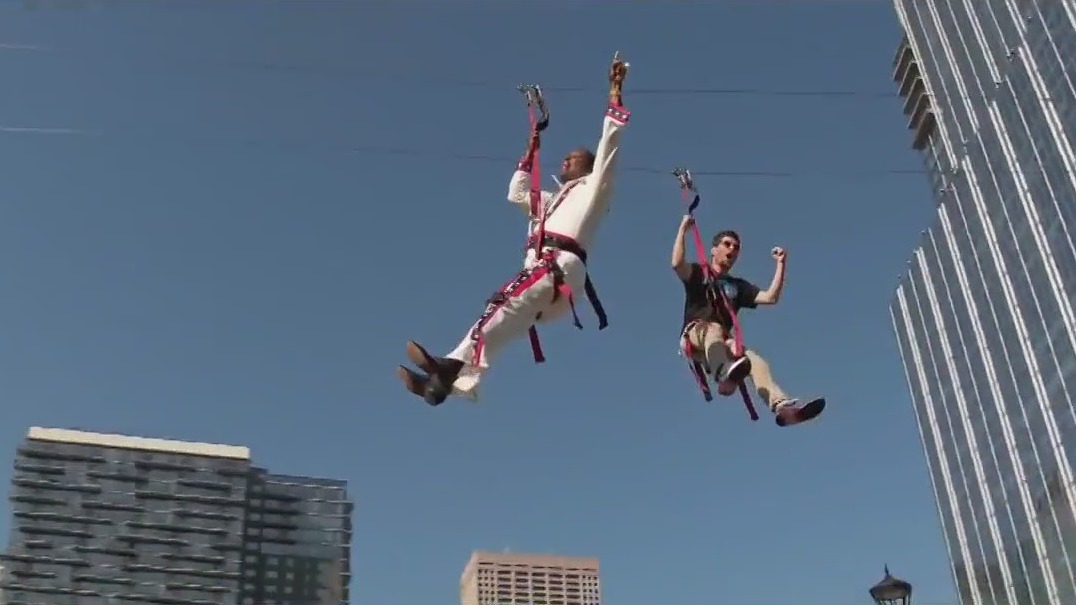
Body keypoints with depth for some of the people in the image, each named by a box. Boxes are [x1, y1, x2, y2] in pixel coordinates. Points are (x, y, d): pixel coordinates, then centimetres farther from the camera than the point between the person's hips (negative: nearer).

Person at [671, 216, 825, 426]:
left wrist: (781, 264, 9)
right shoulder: (699, 273, 16)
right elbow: (677, 263, -7)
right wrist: (683, 228, -4)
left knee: (756, 361, -27)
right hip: (694, 338, -4)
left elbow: (770, 297, 12)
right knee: (713, 329, -40)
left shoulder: (738, 286, 27)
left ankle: (782, 406, -51)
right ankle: (724, 375, -73)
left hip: (723, 345, 4)